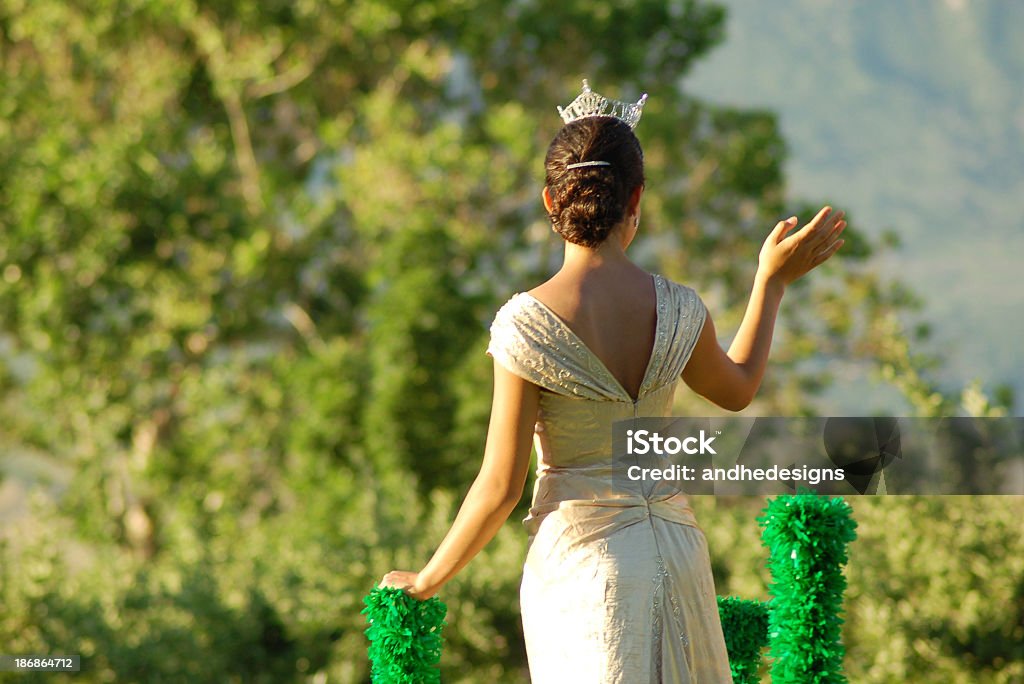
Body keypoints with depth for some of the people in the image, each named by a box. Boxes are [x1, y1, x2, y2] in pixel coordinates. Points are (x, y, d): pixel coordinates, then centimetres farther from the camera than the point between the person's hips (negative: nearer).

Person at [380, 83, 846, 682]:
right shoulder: (678, 310, -5)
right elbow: (737, 389, 18)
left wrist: (426, 582, 1)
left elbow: (501, 488, -12)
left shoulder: (527, 324, -15)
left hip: (581, 559, -3)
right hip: (675, 544, 3)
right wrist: (773, 279, 28)